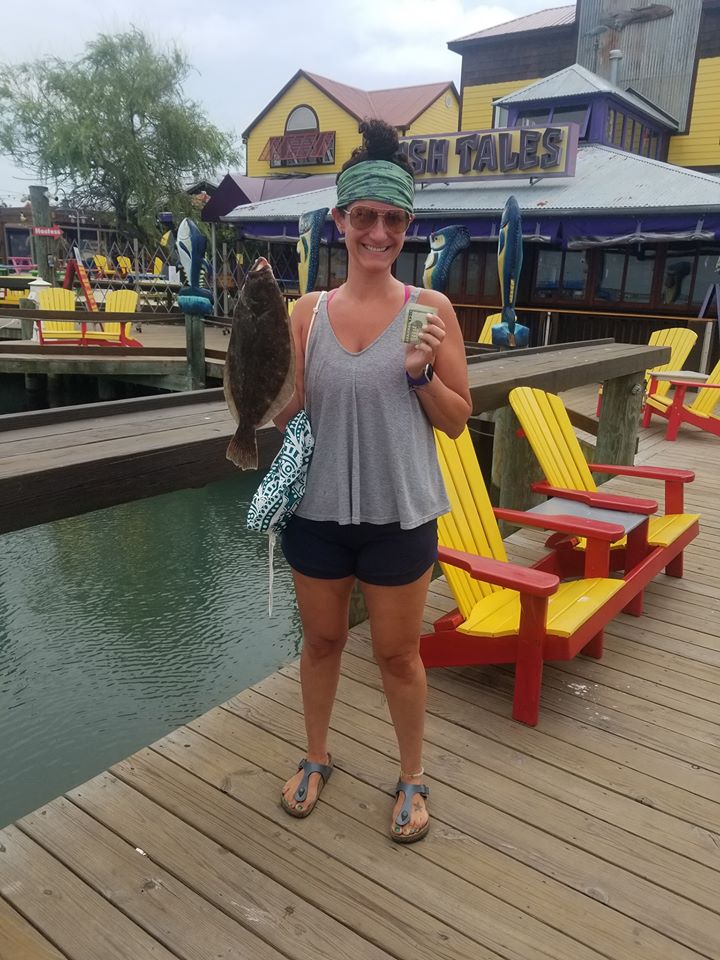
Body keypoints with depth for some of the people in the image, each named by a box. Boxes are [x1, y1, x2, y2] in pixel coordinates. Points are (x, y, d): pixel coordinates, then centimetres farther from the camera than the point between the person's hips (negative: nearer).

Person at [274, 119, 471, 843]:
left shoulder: (430, 309, -6)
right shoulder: (307, 312, 0)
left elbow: (456, 421, -2)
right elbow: (282, 414, -1)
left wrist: (422, 373, -19)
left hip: (398, 513, -2)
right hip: (317, 509, 2)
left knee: (397, 652, 12)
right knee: (321, 640, 19)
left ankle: (412, 778, 37)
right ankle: (316, 759, 44)